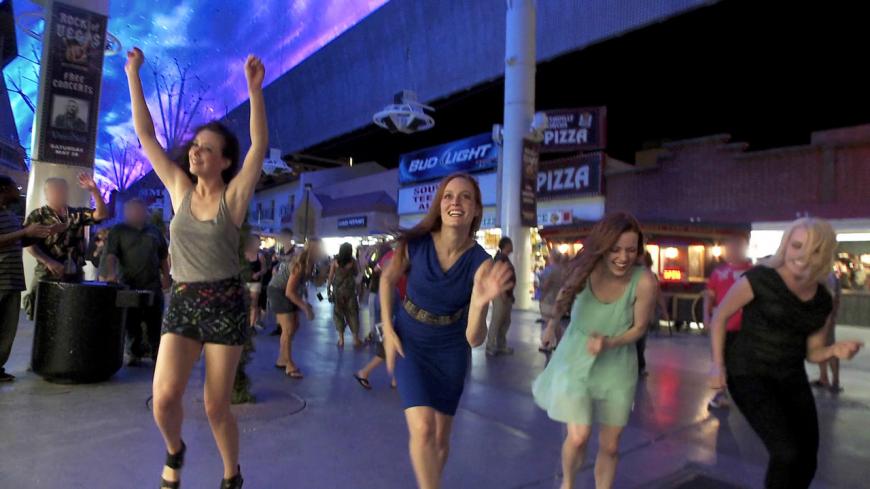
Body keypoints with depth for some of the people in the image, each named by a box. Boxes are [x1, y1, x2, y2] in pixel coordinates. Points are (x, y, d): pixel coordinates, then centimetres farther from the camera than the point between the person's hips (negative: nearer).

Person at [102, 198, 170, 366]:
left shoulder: (154, 231, 15)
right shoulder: (118, 231, 4)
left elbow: (164, 256, 18)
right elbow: (111, 255, -8)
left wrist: (166, 276, 9)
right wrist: (111, 273, -24)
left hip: (153, 285, 2)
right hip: (129, 285, -2)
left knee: (155, 322, 3)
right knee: (132, 323, 3)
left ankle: (156, 352, 11)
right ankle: (135, 354, 15)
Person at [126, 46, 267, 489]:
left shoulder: (234, 196, -5)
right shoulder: (179, 189, 5)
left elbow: (260, 145, -18)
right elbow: (145, 134, 6)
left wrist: (254, 90, -27)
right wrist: (133, 75, 5)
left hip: (224, 304, -3)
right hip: (181, 302, 3)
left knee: (216, 407, 4)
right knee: (164, 397, -9)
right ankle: (174, 452, 27)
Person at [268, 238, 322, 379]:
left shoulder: (308, 262, -3)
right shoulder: (300, 264, -29)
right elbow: (289, 292, -29)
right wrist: (306, 308, -26)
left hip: (288, 292, 9)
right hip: (278, 291, -9)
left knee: (295, 326, 11)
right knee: (288, 329, -9)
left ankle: (282, 360, 23)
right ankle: (290, 366, 0)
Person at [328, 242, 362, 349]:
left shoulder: (335, 262, -6)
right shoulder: (353, 262, -6)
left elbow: (330, 277, -3)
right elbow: (357, 274, 8)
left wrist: (328, 288, 7)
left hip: (337, 291, 0)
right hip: (350, 290, 0)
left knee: (338, 313, 10)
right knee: (352, 313, 9)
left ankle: (341, 339, 12)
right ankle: (356, 339, 12)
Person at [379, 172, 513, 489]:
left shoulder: (481, 263, -22)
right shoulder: (415, 244, -22)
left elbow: (474, 339, -25)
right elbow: (388, 279, 1)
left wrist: (480, 302, -45)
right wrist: (388, 331, -5)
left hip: (451, 350, 1)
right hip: (409, 342, -1)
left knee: (441, 435, 13)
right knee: (422, 428, -17)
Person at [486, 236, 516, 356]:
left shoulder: (506, 258, 17)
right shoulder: (500, 257, -12)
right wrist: (502, 292, -23)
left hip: (507, 294, 10)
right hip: (501, 294, -10)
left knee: (506, 321, 13)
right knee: (496, 321, -5)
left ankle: (501, 346, 20)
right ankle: (490, 347, 0)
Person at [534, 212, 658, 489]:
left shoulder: (644, 282, -24)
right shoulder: (586, 269, -19)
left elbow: (639, 327, -10)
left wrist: (609, 343, -26)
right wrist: (552, 324, 10)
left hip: (616, 368, 1)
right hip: (575, 361, 0)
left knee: (610, 446, 11)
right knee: (579, 437, -9)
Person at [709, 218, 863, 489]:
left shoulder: (823, 301, 0)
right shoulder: (759, 279, -17)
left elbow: (812, 352, 9)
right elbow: (720, 316, -8)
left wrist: (835, 350, -13)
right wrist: (718, 364, -13)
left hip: (791, 377, 7)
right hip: (748, 374, -6)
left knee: (807, 460, 13)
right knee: (787, 452, -15)